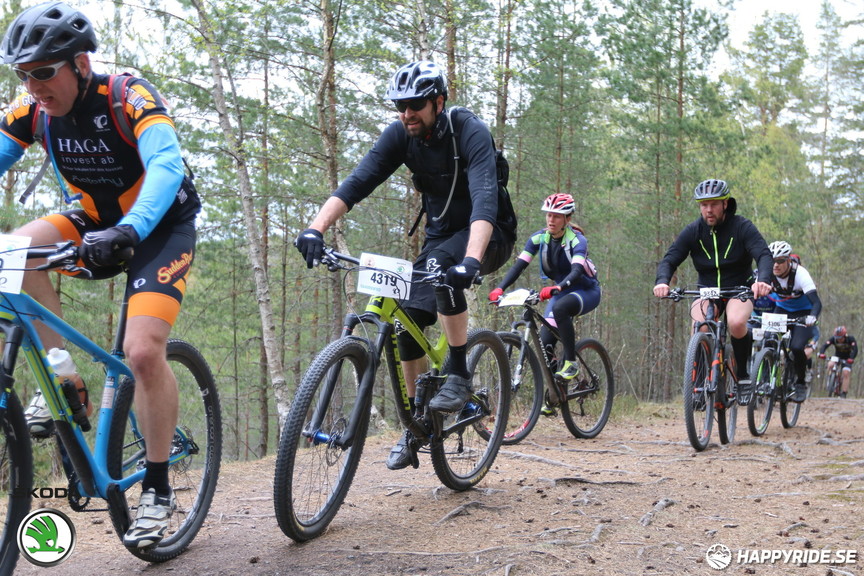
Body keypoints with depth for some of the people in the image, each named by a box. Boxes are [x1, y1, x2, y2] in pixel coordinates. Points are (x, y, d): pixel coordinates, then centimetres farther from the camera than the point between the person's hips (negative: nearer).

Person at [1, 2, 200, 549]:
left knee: (143, 350, -21)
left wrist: (128, 230, -55)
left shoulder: (130, 96, -24)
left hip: (160, 225, -5)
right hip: (98, 221, 5)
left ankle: (158, 489, -5)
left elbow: (166, 165, -38)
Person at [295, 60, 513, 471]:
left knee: (441, 263, -36)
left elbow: (485, 200, -39)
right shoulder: (399, 135, -10)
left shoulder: (470, 133, -25)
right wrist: (315, 229, -35)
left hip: (486, 237, -5)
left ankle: (459, 375, -22)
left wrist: (469, 260, -55)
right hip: (439, 234, 5)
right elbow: (356, 184, -19)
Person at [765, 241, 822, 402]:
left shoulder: (800, 274, -30)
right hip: (781, 311, 4)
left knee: (797, 347, -22)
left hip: (802, 313, -4)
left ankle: (801, 384, 0)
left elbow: (816, 302, -37)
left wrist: (812, 317, -57)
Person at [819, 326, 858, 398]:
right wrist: (821, 354, -50)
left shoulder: (850, 339, -25)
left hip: (847, 359, -3)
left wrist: (851, 359, -52)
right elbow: (824, 346, -30)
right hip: (837, 357, 3)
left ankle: (843, 394, -16)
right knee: (830, 365, -26)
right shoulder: (833, 339, -20)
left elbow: (855, 350, -35)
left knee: (846, 373, -20)